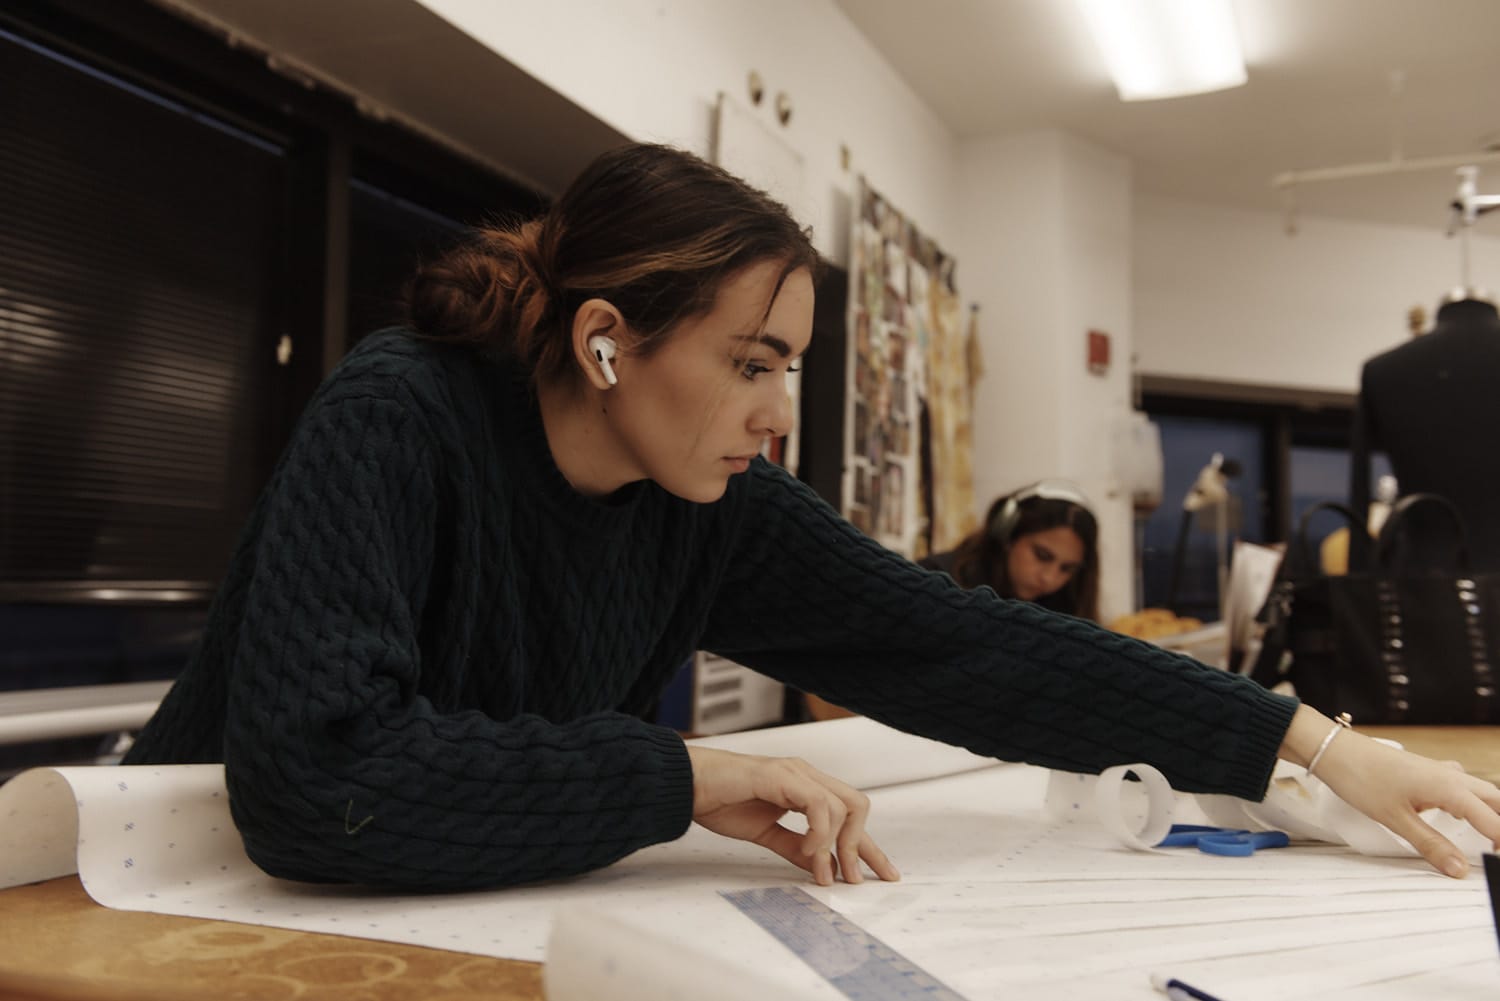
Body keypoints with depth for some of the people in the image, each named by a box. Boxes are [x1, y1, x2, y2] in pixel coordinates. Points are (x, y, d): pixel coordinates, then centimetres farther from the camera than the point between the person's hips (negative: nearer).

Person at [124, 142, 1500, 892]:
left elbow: (950, 644, -14)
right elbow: (312, 772, -36)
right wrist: (681, 777, -32)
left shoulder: (712, 509, -10)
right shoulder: (394, 425, -25)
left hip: (469, 928, 4)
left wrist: (1310, 744, -15)